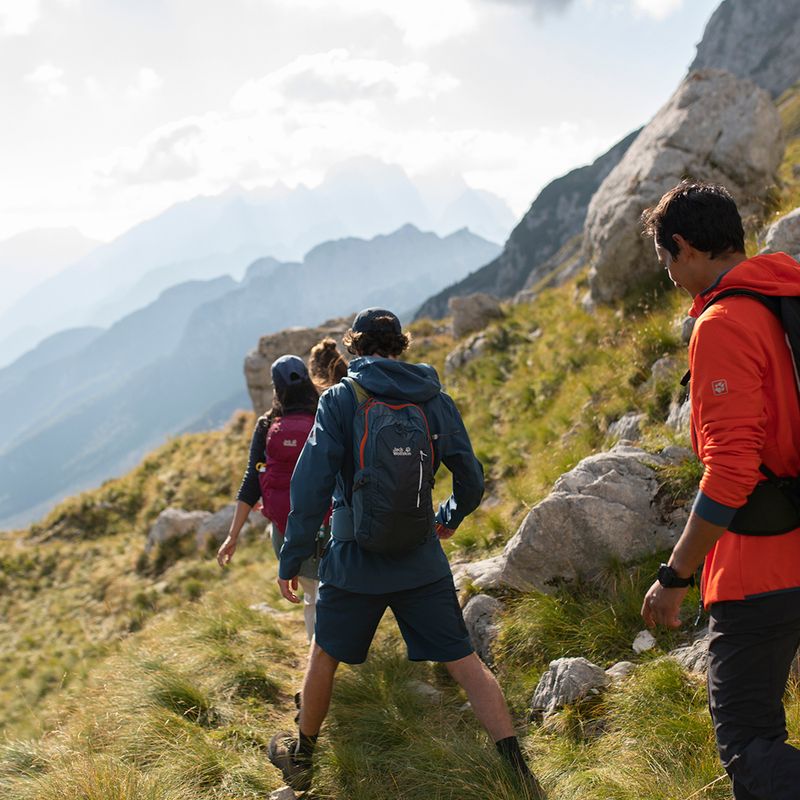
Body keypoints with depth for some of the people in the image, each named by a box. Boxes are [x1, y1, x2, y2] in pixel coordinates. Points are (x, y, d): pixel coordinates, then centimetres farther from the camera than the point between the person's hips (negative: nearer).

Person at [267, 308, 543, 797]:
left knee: (325, 656, 18)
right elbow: (471, 481, 4)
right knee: (466, 663, 5)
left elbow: (312, 483, -14)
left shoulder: (340, 400, -8)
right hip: (422, 561, 2)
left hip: (354, 560, -2)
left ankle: (301, 757, 35)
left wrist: (292, 559, -7)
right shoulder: (436, 401, 1)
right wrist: (450, 519, 24)